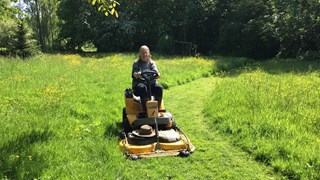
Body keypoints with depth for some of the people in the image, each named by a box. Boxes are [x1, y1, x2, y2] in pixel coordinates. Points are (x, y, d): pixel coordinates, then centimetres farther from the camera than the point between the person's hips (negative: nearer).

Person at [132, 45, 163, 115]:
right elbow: (134, 74, -6)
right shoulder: (136, 64, 11)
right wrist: (137, 74, -32)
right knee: (143, 88, -37)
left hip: (151, 83, 2)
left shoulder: (152, 63, 17)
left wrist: (157, 74, -27)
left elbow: (155, 71, -1)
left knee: (159, 88, -29)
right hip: (139, 83, -2)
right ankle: (145, 111, -35)